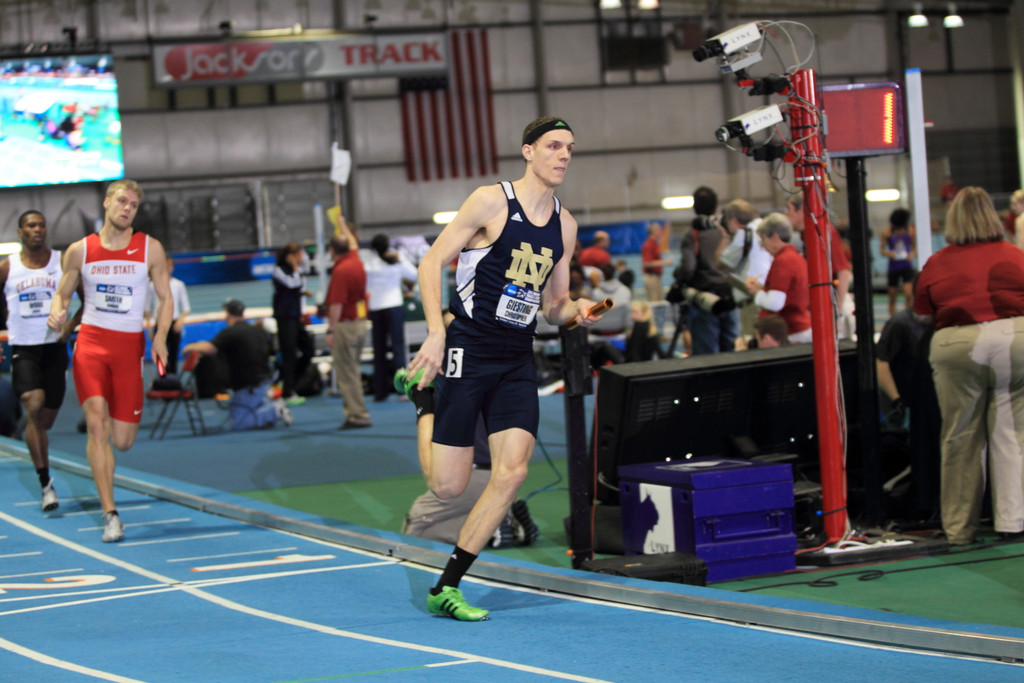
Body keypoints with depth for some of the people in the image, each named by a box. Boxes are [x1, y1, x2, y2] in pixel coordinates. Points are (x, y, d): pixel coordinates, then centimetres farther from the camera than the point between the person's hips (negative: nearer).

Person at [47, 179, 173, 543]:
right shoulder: (79, 251, 3)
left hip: (129, 345, 1)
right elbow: (62, 293, 13)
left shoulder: (150, 248, 3)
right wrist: (57, 312, -10)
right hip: (90, 341, -1)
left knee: (122, 441, 1)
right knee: (96, 423, -17)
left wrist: (160, 338, -9)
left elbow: (165, 297, 7)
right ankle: (110, 514, -13)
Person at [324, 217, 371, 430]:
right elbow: (353, 243, 30)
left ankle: (358, 415, -7)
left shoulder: (340, 271, -18)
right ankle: (355, 411, 19)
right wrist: (342, 225, 46)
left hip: (344, 325, -9)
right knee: (352, 370, 16)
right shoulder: (356, 262, 6)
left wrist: (331, 330, -16)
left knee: (346, 373, -6)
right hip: (361, 322, 9)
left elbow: (336, 304, -21)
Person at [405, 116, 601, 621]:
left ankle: (446, 589, -1)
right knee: (449, 487, -5)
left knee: (512, 472, -12)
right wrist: (435, 333, -18)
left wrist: (577, 311, -4)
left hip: (517, 361, 5)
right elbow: (432, 262, -8)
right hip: (467, 350, -5)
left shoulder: (565, 225, 12)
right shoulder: (492, 201, -7)